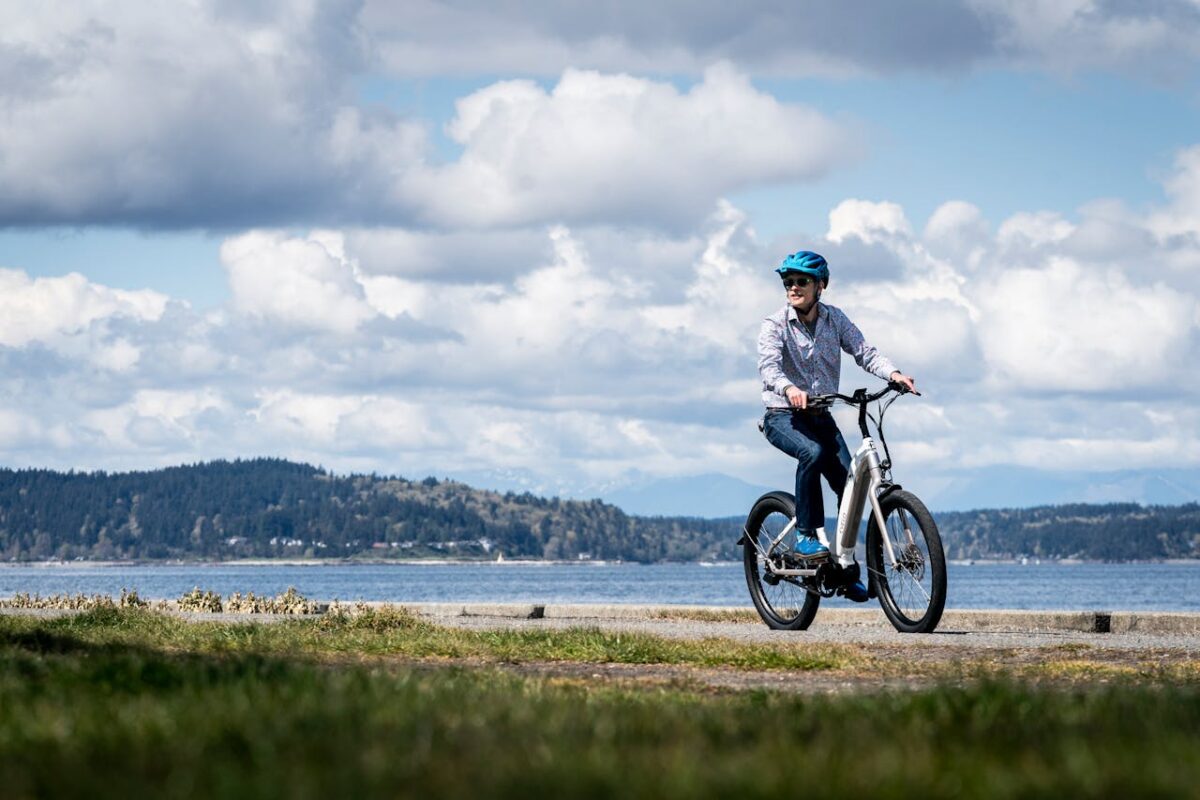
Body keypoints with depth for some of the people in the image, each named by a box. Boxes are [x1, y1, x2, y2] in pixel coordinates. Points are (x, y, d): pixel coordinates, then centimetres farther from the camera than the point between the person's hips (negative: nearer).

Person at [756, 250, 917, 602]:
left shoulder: (835, 319, 2)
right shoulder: (775, 325, -10)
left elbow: (864, 351, -8)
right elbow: (768, 367, -27)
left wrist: (893, 373, -28)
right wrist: (789, 389, -49)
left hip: (821, 416, 4)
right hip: (783, 416, -4)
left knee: (849, 480, -11)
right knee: (812, 453, -35)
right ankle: (806, 536, -23)